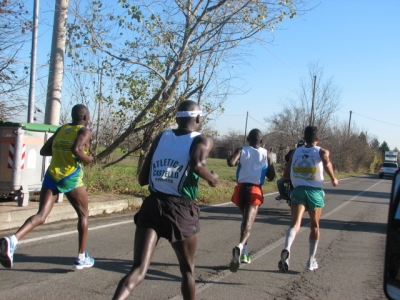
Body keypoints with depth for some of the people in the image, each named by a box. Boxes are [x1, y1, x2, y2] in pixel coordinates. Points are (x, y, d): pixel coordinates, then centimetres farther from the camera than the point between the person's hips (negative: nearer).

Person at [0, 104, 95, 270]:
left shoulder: (61, 129, 16)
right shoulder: (85, 131, -2)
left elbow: (44, 151, 16)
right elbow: (76, 149, -22)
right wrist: (88, 159, -5)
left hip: (51, 175, 5)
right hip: (71, 177, -5)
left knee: (41, 215, -2)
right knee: (83, 215, 14)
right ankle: (81, 257, 15)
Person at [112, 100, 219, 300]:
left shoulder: (161, 137, 12)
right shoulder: (202, 141, 0)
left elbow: (142, 179, 11)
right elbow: (197, 165, -24)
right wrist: (211, 178, -4)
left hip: (152, 205, 3)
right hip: (180, 210, -3)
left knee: (138, 270, -3)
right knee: (187, 270, 18)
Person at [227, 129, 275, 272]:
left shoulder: (241, 150, 3)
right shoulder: (267, 155, 5)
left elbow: (231, 163, -17)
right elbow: (271, 177, 6)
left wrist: (232, 157, 5)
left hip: (241, 188, 2)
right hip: (255, 190, -2)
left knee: (245, 220, 22)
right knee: (248, 223, -10)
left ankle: (244, 253, 25)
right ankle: (239, 247, -39)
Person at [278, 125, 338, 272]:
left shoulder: (296, 152, 11)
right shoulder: (322, 152, 2)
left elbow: (286, 175, 10)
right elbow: (326, 163, -22)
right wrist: (333, 179, -8)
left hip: (298, 190, 1)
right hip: (314, 192, -1)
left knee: (295, 224, -10)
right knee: (314, 226, 17)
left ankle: (286, 249, -40)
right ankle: (311, 261, 23)